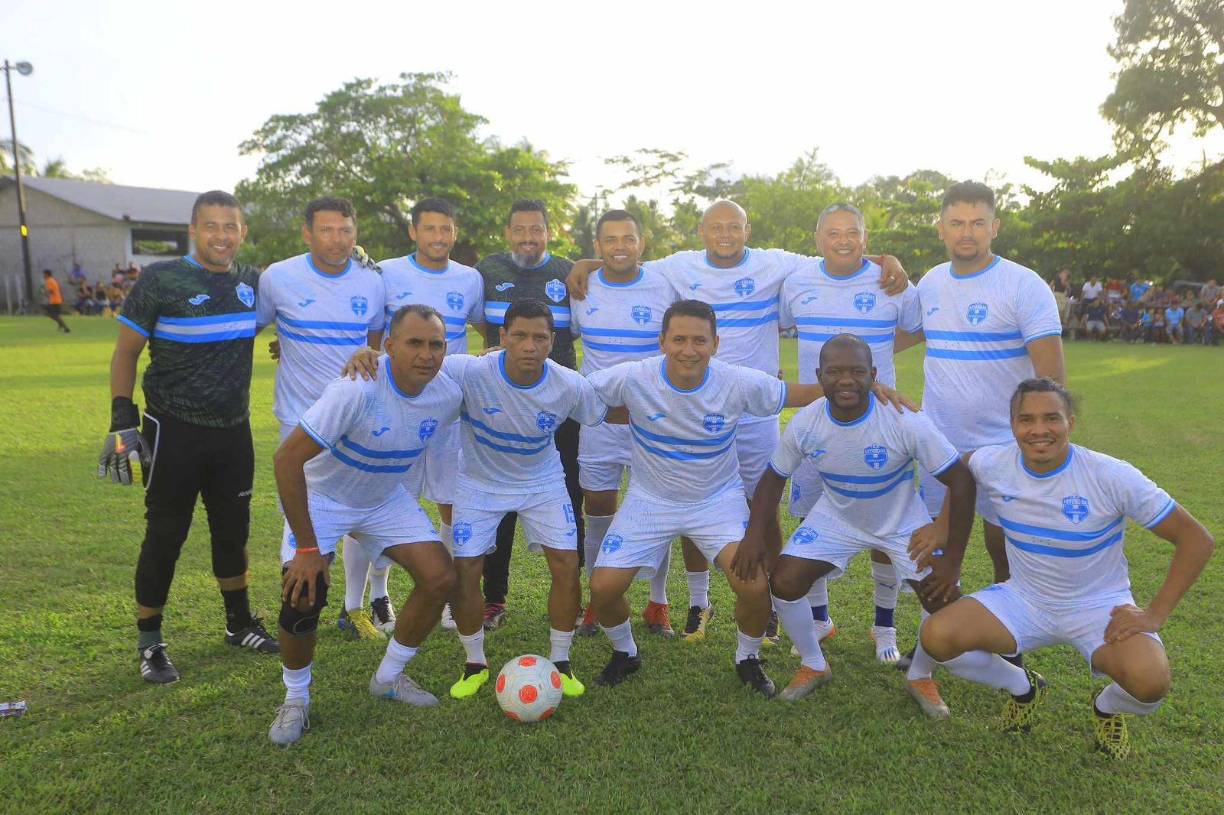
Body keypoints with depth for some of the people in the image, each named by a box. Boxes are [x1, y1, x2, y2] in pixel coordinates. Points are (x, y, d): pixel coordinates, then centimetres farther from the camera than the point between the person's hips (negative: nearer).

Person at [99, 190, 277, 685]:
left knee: (232, 529, 15)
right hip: (174, 432, -4)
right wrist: (122, 422, -13)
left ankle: (239, 624, 32)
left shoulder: (253, 282, 4)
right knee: (165, 536, 3)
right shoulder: (162, 279, -10)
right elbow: (125, 352, -6)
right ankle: (149, 643, 18)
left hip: (233, 430, 5)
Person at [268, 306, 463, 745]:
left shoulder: (448, 395, -17)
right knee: (303, 594, -21)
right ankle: (295, 701, 8)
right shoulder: (358, 390, -34)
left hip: (387, 499, 5)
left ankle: (388, 678, 18)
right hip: (323, 495, -5)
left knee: (441, 580, -6)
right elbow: (287, 458, -31)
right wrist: (307, 547, -29)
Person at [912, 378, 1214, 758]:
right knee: (936, 636, -22)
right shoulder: (992, 464, -13)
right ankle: (1023, 687, 13)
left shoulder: (1112, 477, -22)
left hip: (1100, 607, -2)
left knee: (1149, 682, -33)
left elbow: (1197, 540, -14)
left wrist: (1155, 614, -17)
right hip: (1024, 599, 3)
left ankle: (1108, 708, 10)